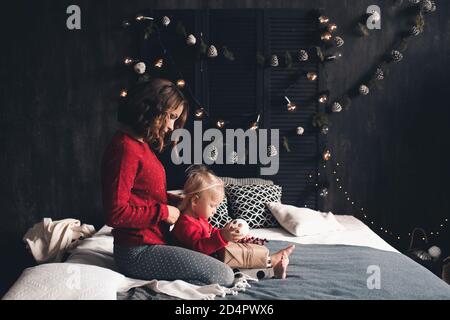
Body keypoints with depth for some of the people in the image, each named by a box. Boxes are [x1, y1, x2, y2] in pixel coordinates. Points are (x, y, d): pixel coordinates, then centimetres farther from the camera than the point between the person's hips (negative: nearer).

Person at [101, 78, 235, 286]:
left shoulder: (141, 145, 13)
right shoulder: (124, 148, -18)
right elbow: (116, 213, -22)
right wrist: (164, 212, -15)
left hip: (154, 242, 10)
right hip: (138, 252, -10)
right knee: (223, 276, -13)